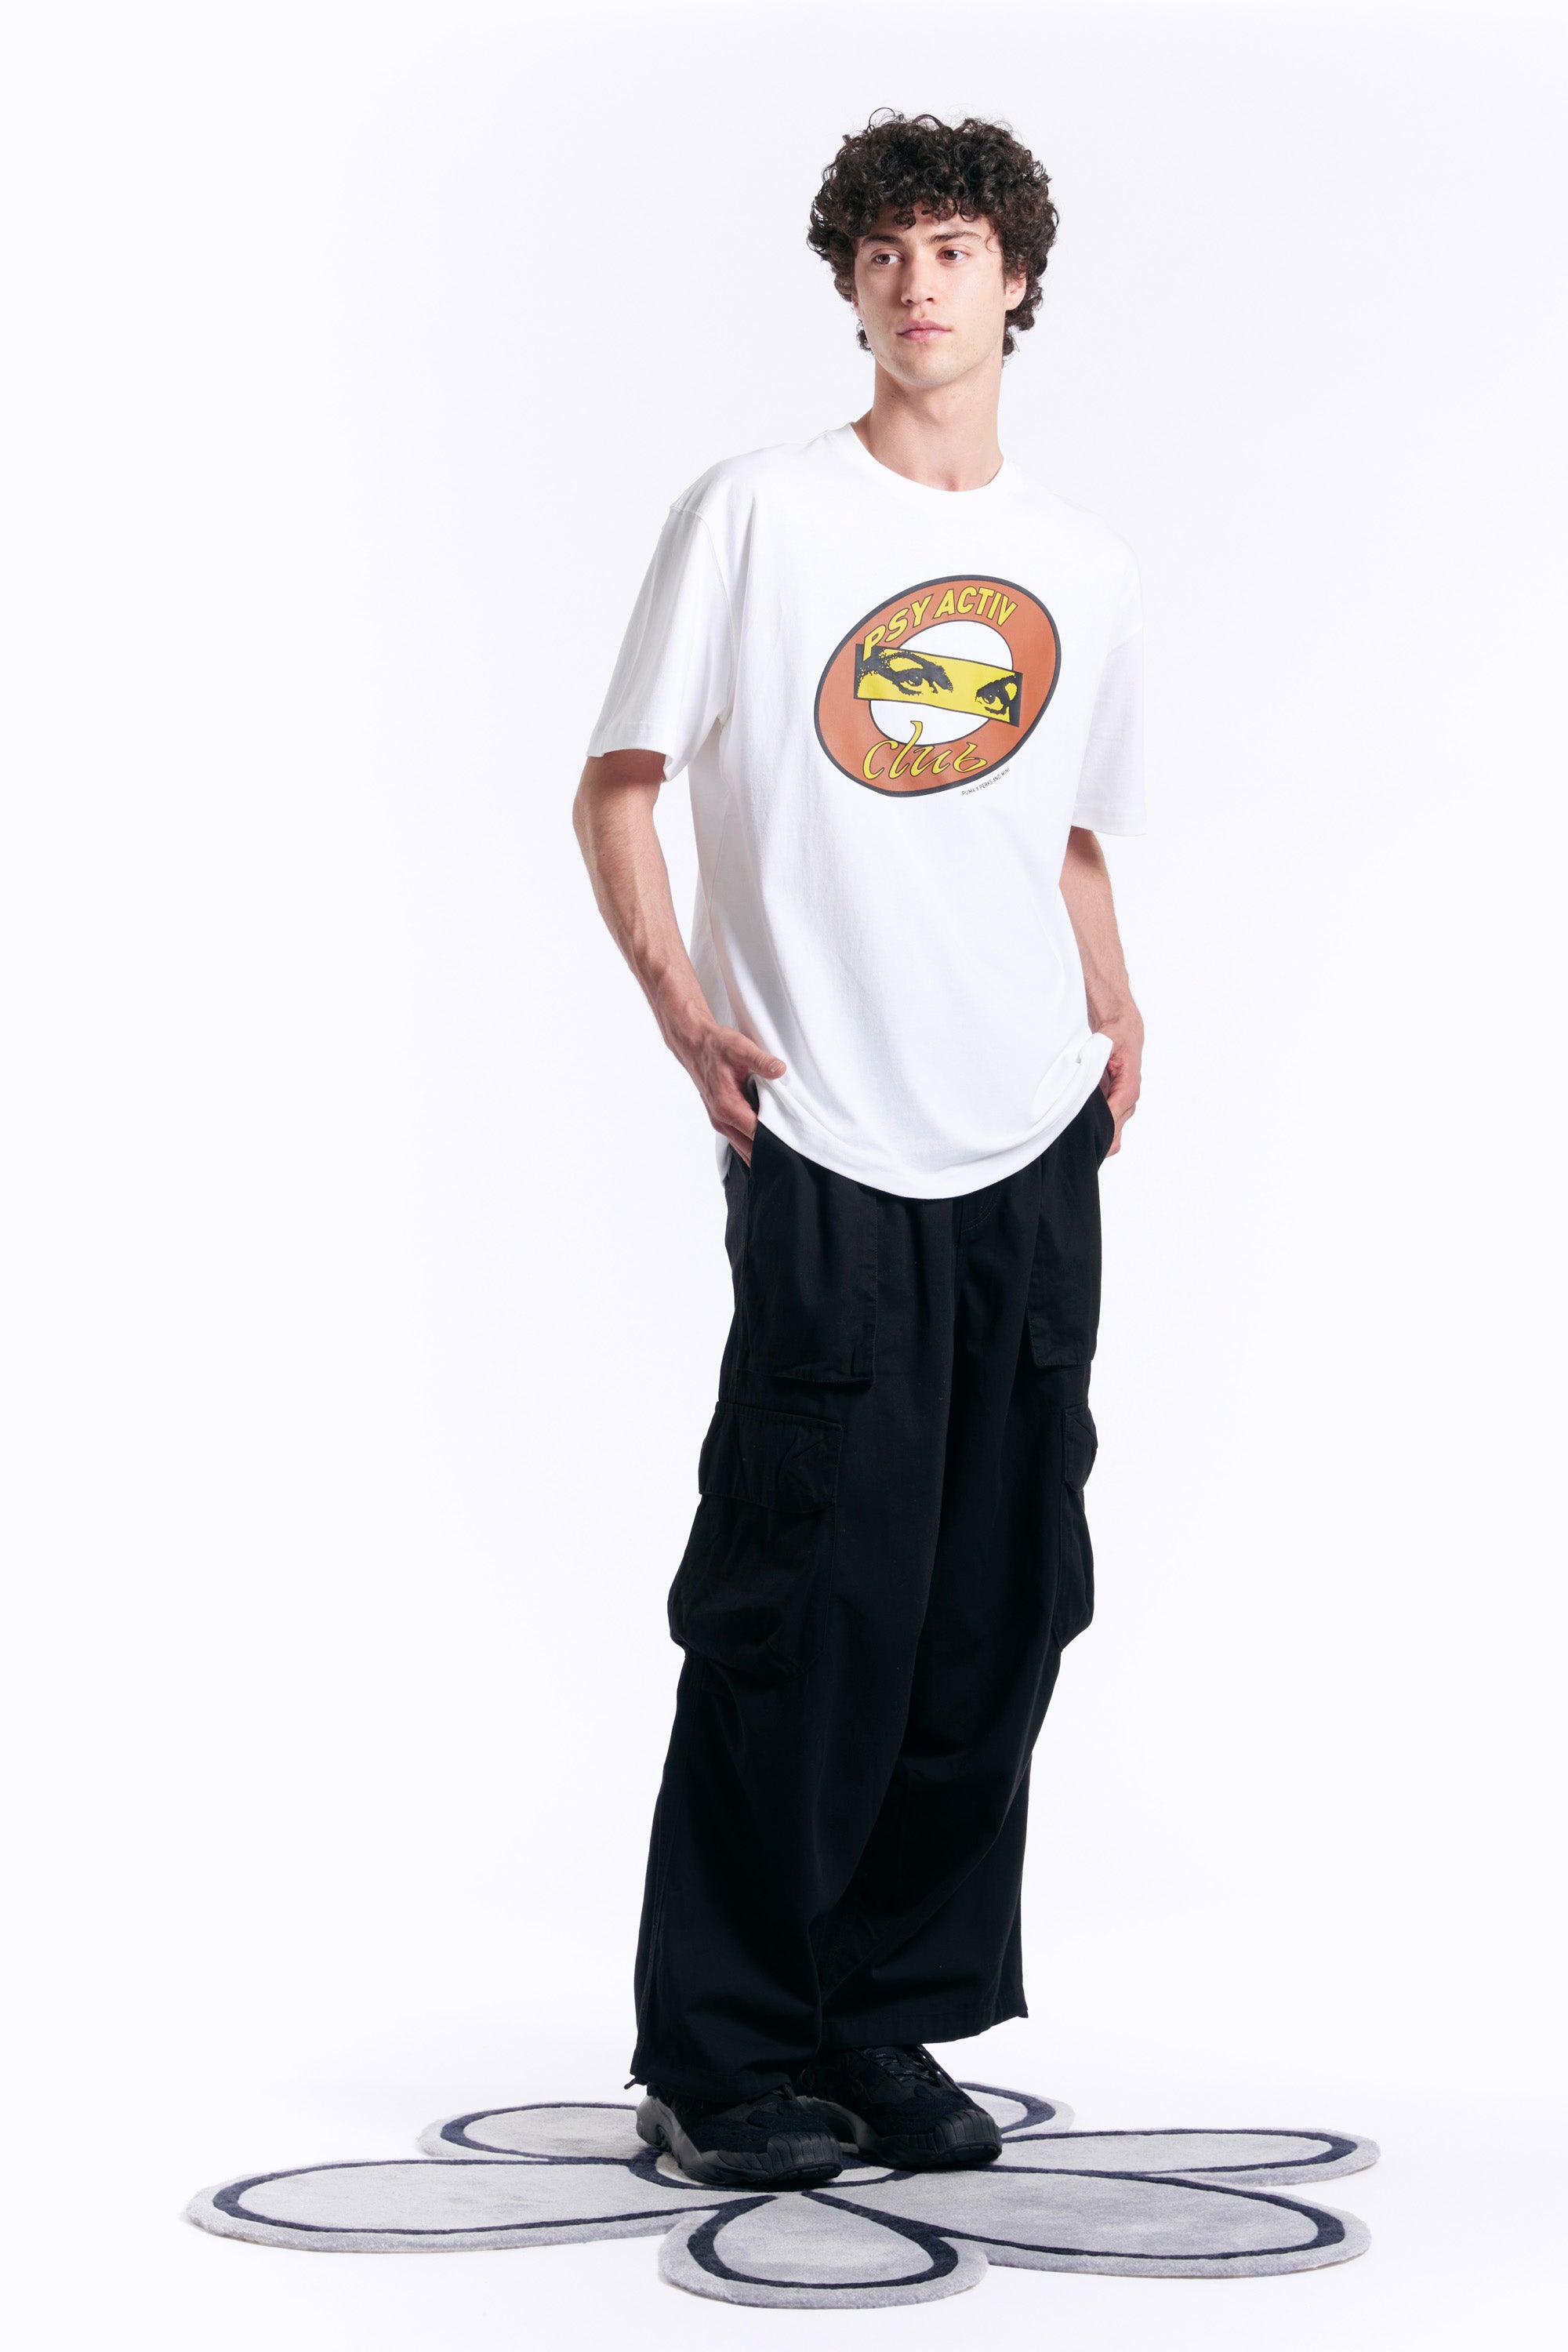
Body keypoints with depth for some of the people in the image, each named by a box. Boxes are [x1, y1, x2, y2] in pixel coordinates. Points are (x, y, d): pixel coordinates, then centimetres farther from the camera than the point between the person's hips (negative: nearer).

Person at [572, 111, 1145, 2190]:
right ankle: (718, 2054, 3)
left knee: (999, 1615, 6)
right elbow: (618, 783, 1)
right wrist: (677, 995, -13)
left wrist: (1113, 1005, 7)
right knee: (810, 1605, -8)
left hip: (1037, 1153, 5)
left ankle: (895, 2022, 18)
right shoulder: (757, 516, 1)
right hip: (829, 1151, -5)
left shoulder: (1082, 567, 15)